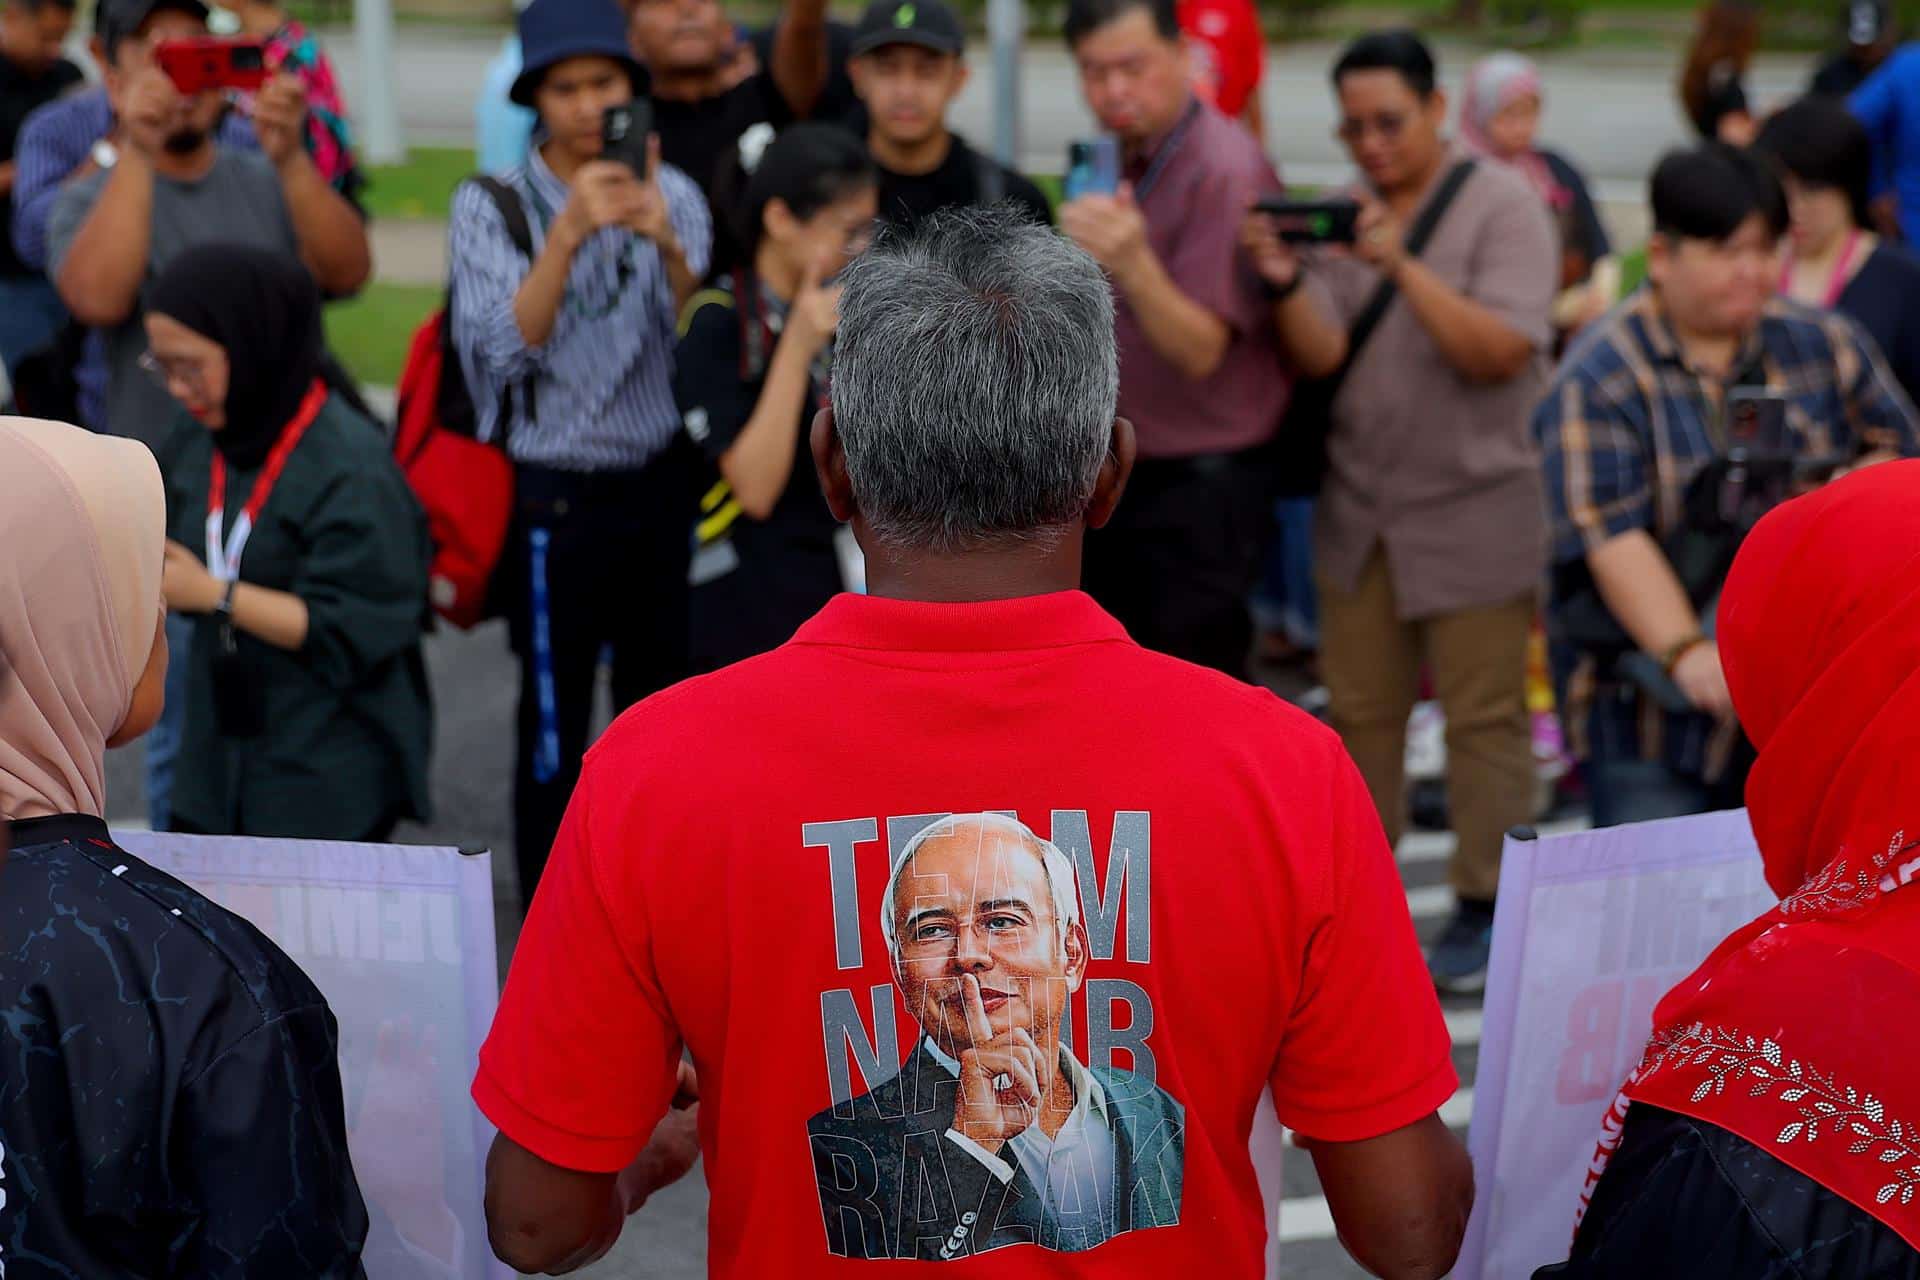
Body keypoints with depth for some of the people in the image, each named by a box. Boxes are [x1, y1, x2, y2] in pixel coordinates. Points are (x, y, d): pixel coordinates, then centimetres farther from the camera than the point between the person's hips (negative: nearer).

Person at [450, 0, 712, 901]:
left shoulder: (671, 194, 3)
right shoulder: (490, 205, -5)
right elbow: (509, 348, -16)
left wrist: (666, 242, -26)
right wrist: (570, 232, -29)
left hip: (662, 486, 3)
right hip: (554, 498, -3)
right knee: (554, 732, 3)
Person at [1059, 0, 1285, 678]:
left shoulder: (1223, 171, -19)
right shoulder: (1119, 162, 8)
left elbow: (1200, 350, -26)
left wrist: (1133, 265, -41)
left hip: (1197, 490, -9)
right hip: (1118, 480, 9)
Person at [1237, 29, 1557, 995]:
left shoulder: (1501, 206, -7)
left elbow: (1501, 351, -18)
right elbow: (1319, 355, -5)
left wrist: (1402, 267, -28)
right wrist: (1285, 284, -25)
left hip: (1473, 509, -5)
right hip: (1360, 508, 5)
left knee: (1483, 717, -1)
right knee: (1358, 709, 10)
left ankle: (1483, 909, 8)